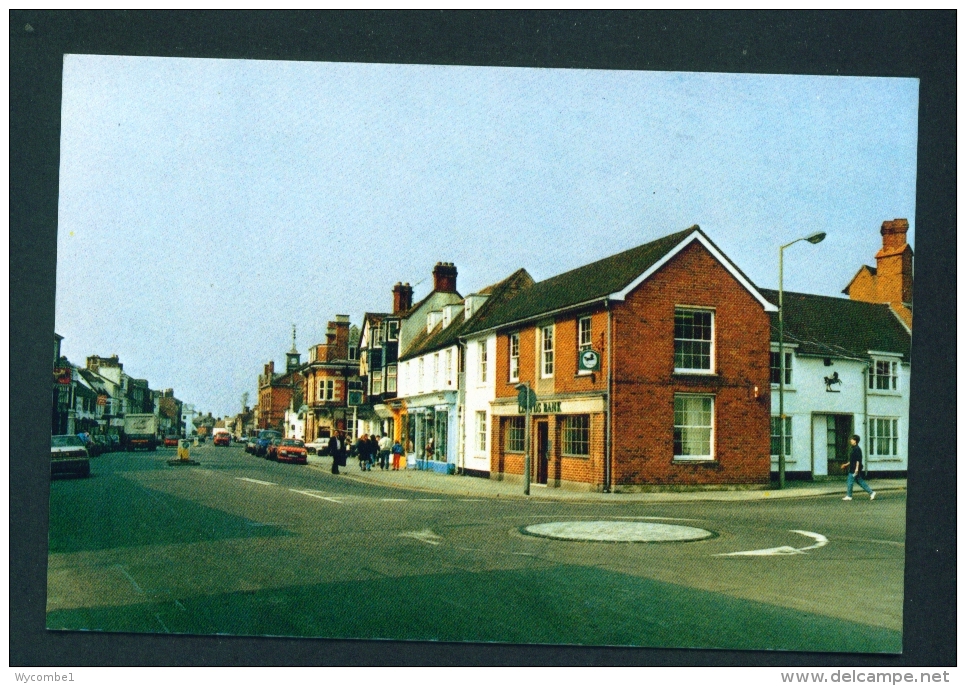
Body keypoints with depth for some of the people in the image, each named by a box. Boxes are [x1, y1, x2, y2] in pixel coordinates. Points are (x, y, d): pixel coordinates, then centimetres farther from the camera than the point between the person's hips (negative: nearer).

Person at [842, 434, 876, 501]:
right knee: (860, 482, 11)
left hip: (854, 469, -10)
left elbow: (858, 460, -20)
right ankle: (871, 492, 11)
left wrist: (857, 468, -23)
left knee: (849, 481, -4)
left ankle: (848, 496, 2)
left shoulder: (857, 449, -14)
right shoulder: (854, 449, 16)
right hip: (853, 469, 10)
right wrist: (847, 464, 25)